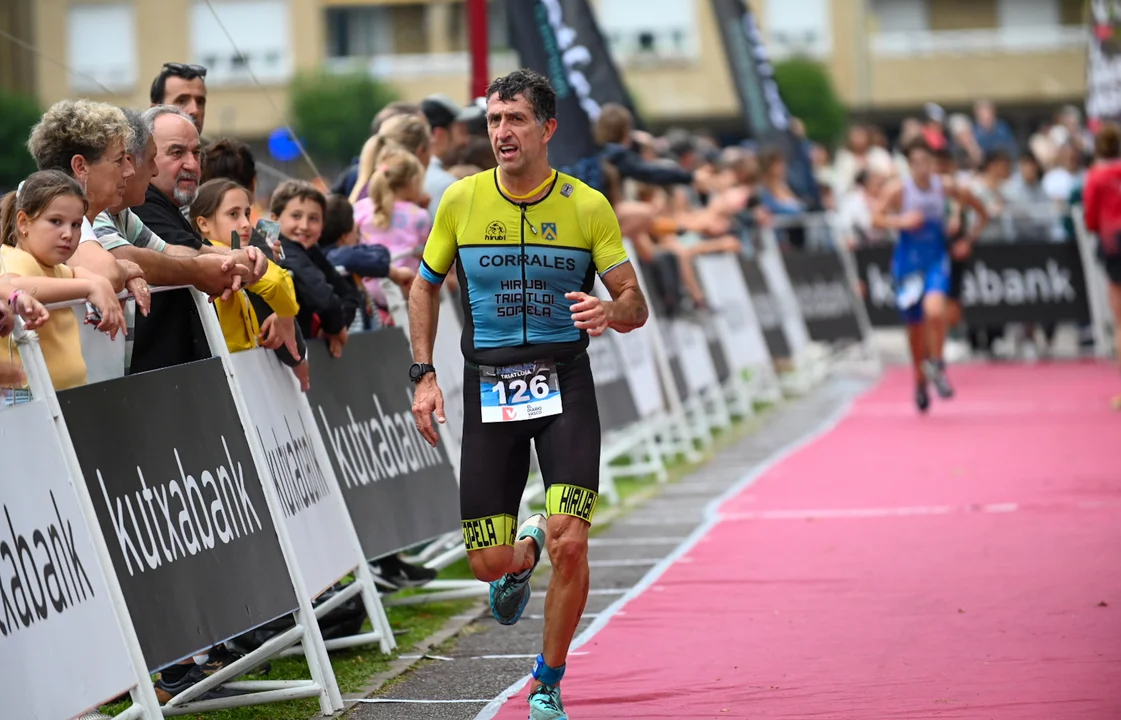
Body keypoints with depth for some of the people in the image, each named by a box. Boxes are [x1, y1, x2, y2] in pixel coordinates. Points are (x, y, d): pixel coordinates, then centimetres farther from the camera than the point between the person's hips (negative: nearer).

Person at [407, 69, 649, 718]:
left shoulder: (588, 206, -3)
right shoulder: (461, 200, 1)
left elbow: (636, 304, 0)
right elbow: (425, 286, 14)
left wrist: (610, 311, -24)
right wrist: (424, 375, 5)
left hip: (565, 382, -1)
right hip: (488, 387, 2)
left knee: (570, 544, -16)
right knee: (488, 562, -1)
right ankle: (525, 552, 40)